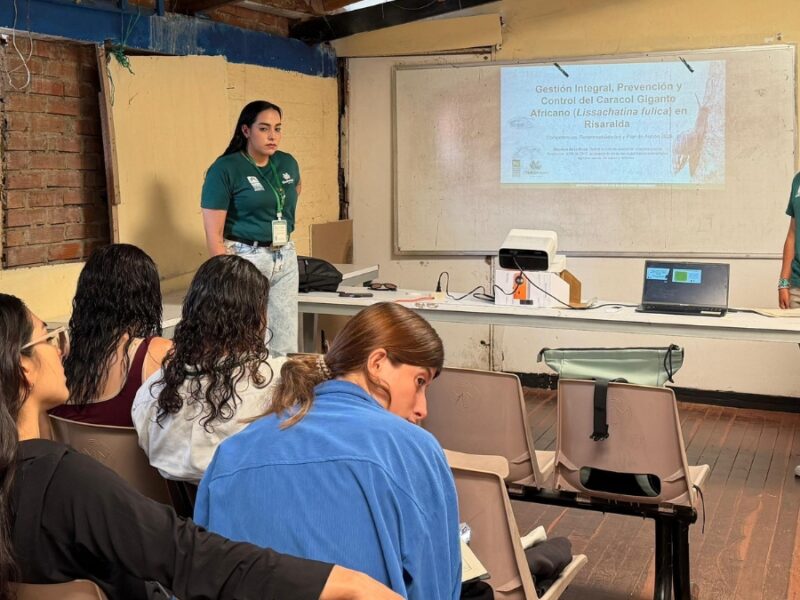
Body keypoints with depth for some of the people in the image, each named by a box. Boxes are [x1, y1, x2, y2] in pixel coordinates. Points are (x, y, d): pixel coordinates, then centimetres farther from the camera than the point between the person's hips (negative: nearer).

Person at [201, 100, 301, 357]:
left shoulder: (287, 163, 7)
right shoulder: (225, 169, -10)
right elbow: (214, 234, -13)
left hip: (286, 257, 6)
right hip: (247, 258, -6)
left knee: (286, 347, 9)